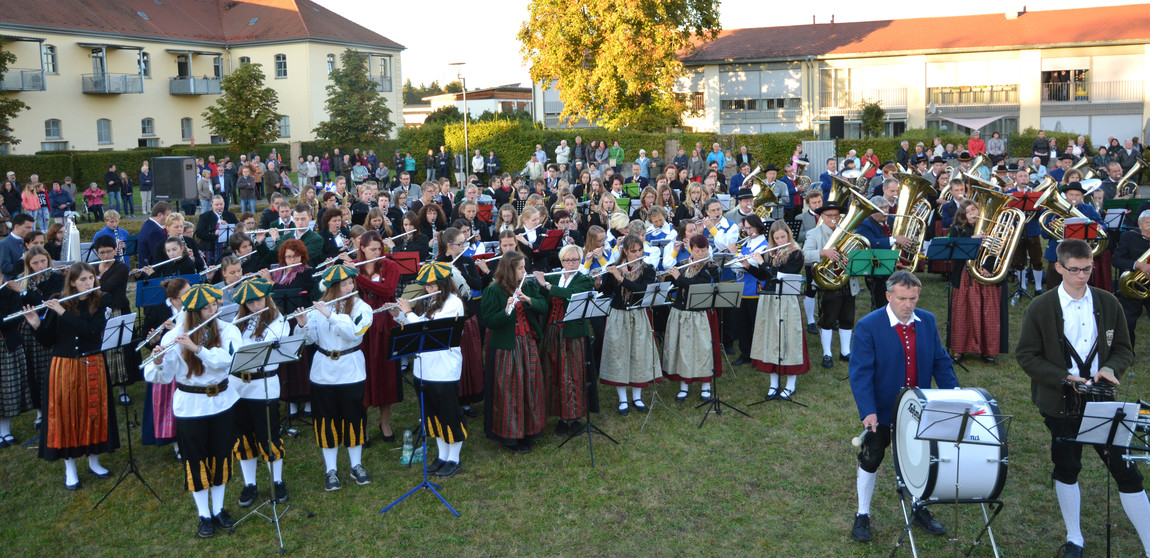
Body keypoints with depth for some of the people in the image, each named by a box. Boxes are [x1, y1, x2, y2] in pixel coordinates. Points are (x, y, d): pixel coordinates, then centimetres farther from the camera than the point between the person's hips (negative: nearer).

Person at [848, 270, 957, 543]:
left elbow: (940, 361, 4)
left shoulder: (927, 321, -2)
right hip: (882, 409, -4)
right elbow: (860, 373, -21)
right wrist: (868, 411, -30)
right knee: (871, 460, 8)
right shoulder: (868, 326, -18)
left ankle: (919, 510, 37)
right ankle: (863, 515, 23)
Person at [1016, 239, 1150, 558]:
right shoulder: (1040, 309, -7)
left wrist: (1111, 368, -15)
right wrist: (1064, 379, -17)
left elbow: (1124, 349, 7)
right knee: (1066, 470, 13)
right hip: (1061, 404, -1)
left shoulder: (1108, 304, 1)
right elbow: (1026, 355, -6)